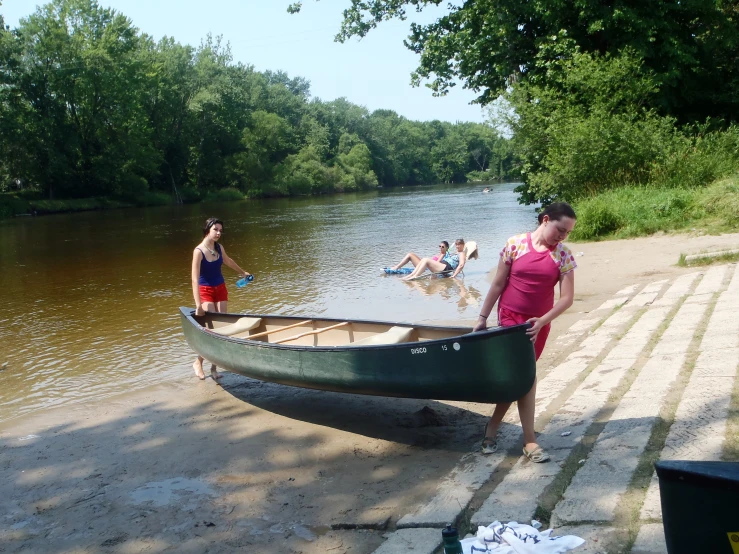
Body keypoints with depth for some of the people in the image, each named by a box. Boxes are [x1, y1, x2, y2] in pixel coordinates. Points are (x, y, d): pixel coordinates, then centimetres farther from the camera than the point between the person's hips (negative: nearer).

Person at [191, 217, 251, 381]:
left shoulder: (219, 248, 1)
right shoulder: (199, 251, -19)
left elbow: (228, 261, 24)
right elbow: (195, 279, -24)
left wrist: (242, 272, 40)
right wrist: (198, 305, -30)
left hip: (221, 290, 6)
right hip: (205, 292, -6)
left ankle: (214, 367, 11)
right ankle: (198, 362, 11)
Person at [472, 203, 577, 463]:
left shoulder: (564, 255, -4)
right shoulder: (515, 244, -8)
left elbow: (567, 297, -9)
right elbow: (498, 284, -2)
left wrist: (542, 321, -22)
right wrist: (483, 318, 0)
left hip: (539, 324, 3)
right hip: (511, 317, -3)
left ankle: (492, 427, 22)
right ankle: (529, 441, 2)